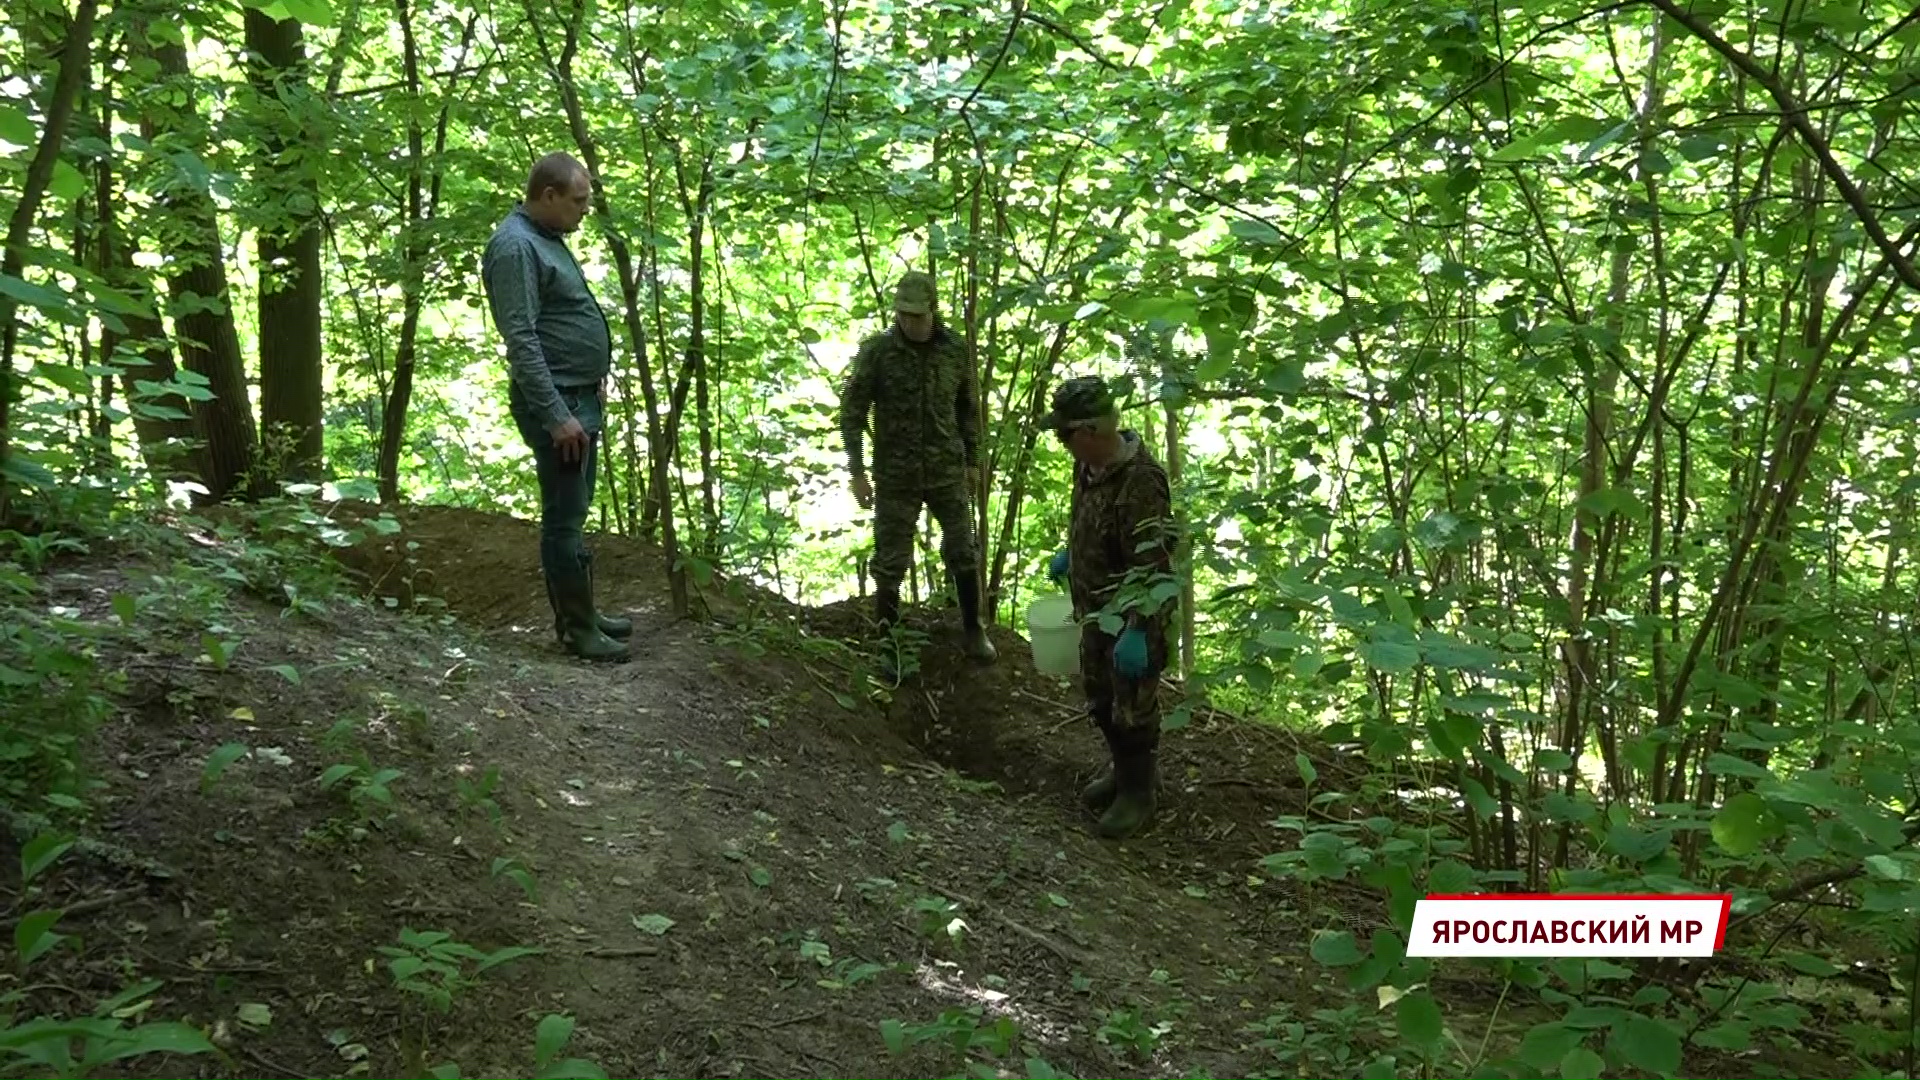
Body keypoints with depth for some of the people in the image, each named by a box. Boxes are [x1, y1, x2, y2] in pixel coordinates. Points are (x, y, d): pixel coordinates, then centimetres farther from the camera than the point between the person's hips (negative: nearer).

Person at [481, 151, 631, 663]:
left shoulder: (547, 238, 13)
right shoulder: (516, 246, -17)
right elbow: (521, 340, -23)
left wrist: (593, 382, 21)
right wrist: (557, 414, -24)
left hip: (579, 396, 10)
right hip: (556, 403, -10)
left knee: (574, 512, 16)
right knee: (565, 519, -3)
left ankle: (583, 613, 26)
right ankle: (576, 629, 4)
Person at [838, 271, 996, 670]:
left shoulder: (955, 349, -2)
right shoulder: (876, 350, -10)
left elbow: (968, 408, 10)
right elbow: (852, 411, -7)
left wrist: (972, 461, 11)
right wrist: (857, 472, -11)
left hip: (947, 471, 2)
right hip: (895, 475, -2)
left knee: (962, 553, 10)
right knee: (891, 562, 4)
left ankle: (974, 630, 28)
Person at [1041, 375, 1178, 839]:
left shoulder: (1140, 482, -31)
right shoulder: (1089, 463, -3)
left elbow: (1151, 566, -30)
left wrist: (1137, 631, -30)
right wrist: (1068, 555, 26)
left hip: (1134, 614, -9)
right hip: (1097, 608, 9)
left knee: (1132, 709, 7)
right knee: (1099, 698, 23)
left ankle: (1137, 793, 26)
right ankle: (1122, 769, 44)